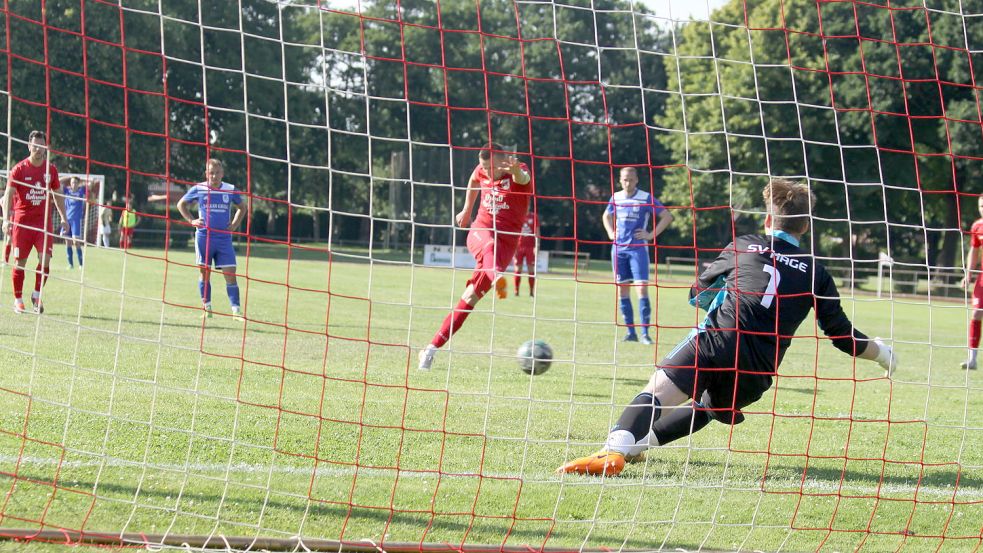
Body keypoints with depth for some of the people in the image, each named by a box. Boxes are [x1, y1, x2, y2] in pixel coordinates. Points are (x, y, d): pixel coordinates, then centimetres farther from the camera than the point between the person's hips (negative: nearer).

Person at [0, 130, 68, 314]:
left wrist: (63, 217, 13)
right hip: (22, 221, -2)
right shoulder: (19, 169, -5)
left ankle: (37, 295, 8)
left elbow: (57, 195, 18)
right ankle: (18, 300, 14)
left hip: (44, 221, 2)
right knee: (20, 262, 2)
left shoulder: (51, 169, 5)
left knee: (45, 259, -11)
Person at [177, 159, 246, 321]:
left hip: (224, 238, 1)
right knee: (205, 272, 2)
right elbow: (181, 204, 14)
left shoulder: (230, 190, 3)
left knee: (230, 273, -6)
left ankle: (236, 310, -6)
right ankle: (207, 307, 12)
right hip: (204, 236, -1)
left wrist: (235, 224, 5)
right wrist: (191, 220, 1)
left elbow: (241, 208, 20)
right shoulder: (198, 189, 0)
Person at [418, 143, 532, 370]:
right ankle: (497, 279, -72)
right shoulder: (482, 172, 7)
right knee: (490, 246, -37)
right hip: (480, 231, 3)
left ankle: (433, 347, -3)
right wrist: (467, 210, 38)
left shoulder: (520, 172, -9)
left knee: (471, 295, -8)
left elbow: (522, 178, -35)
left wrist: (515, 170, -58)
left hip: (506, 242, -3)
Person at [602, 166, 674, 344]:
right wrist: (610, 233, 12)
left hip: (638, 248, -5)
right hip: (618, 248, 5)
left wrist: (652, 235, -8)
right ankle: (630, 331, 10)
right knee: (622, 290, 4)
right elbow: (606, 216, 29)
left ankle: (645, 333, -10)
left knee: (642, 288, -12)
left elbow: (667, 216, -2)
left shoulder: (646, 198, -4)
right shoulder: (616, 198, 9)